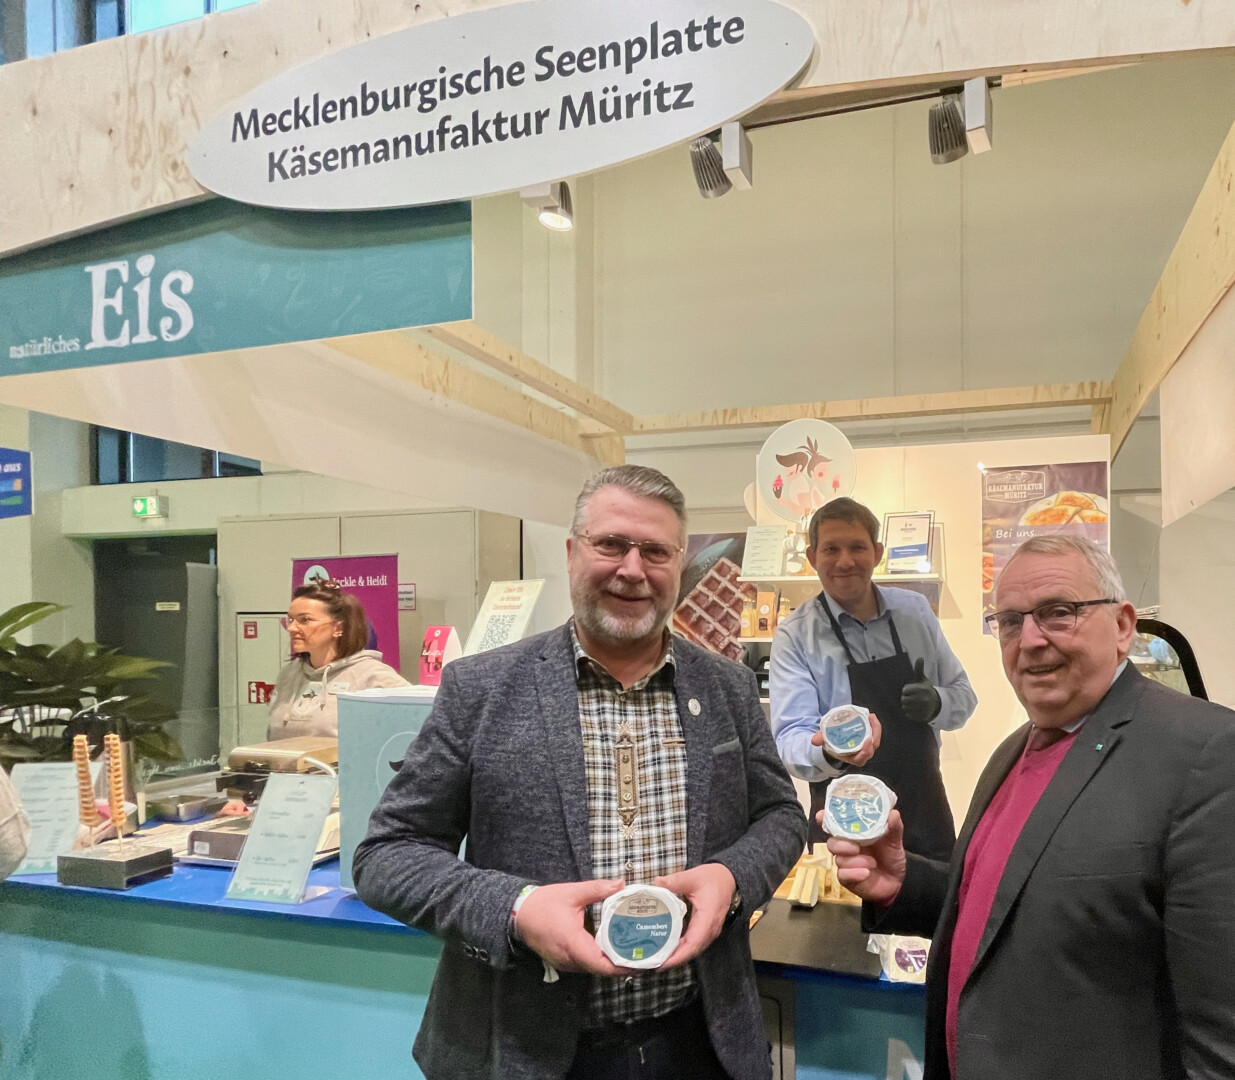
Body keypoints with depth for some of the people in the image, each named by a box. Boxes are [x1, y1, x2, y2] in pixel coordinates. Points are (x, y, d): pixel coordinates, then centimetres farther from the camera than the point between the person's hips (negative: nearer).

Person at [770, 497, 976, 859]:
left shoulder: (915, 610, 0)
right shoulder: (795, 636, -11)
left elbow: (963, 697, 8)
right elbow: (790, 738, -18)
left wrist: (936, 703, -15)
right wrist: (828, 753, -40)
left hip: (926, 814, 4)